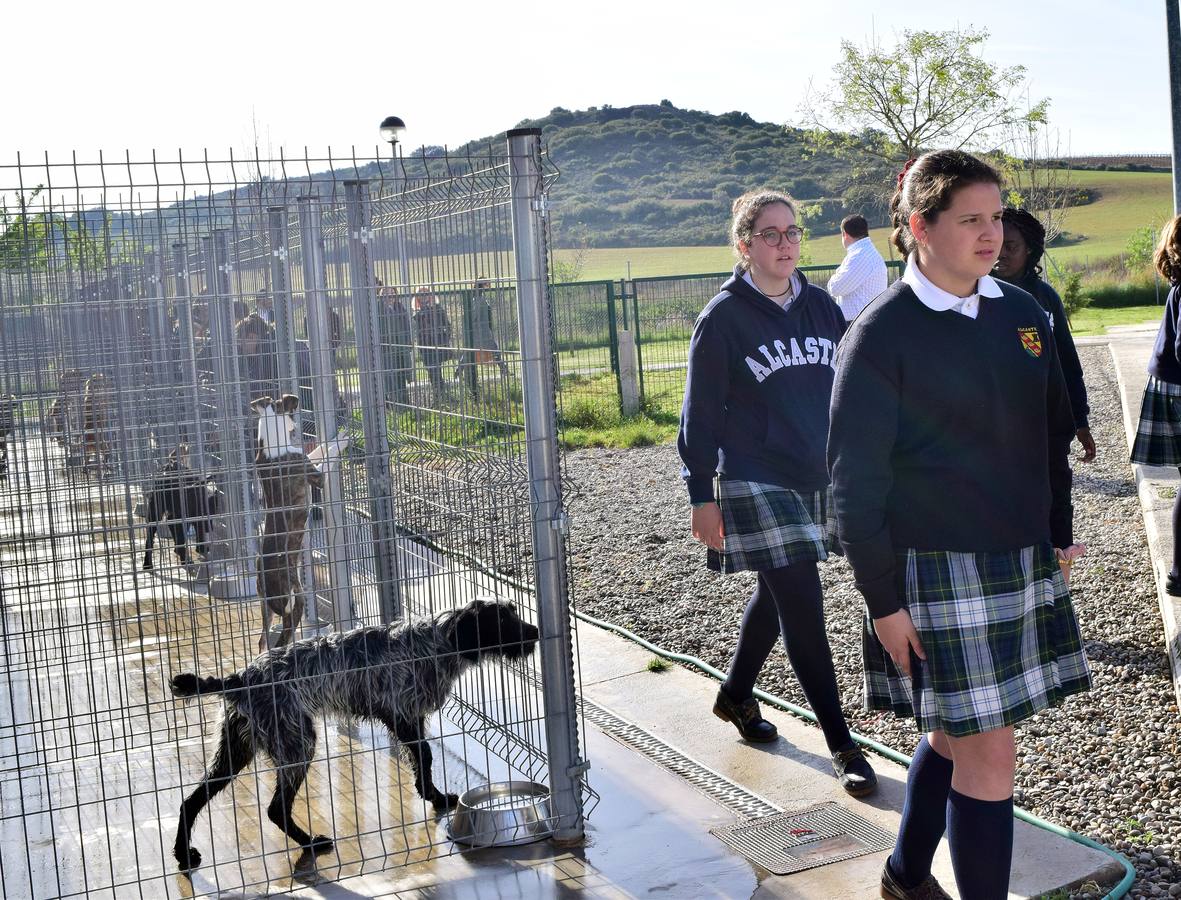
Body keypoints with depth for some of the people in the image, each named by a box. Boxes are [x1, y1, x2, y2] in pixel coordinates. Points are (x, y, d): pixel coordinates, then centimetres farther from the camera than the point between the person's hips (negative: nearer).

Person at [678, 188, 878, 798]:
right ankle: (842, 748, 1)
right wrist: (702, 495, -9)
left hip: (818, 480, 6)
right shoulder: (723, 317, -7)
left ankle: (735, 696, 41)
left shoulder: (820, 306, 8)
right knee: (803, 610, -8)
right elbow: (701, 413, -6)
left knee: (776, 595, 18)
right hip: (756, 484, -6)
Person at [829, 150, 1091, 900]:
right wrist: (884, 600, -12)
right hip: (938, 573, -6)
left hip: (1025, 563, 6)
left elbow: (1053, 430, 18)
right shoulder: (880, 336, -12)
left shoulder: (1022, 313, 6)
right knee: (989, 756, -4)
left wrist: (1058, 532, 15)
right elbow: (857, 482, -11)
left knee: (957, 734, 18)